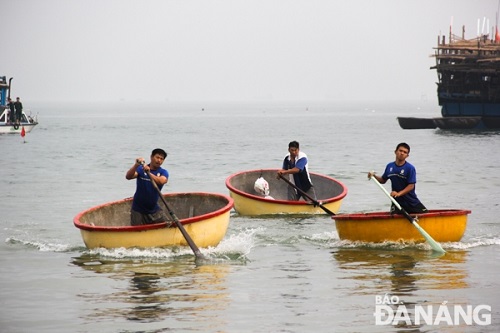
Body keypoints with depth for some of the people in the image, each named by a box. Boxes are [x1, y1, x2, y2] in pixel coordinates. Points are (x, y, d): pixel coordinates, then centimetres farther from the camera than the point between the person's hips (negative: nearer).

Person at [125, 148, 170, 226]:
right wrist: (136, 165, -38)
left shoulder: (163, 172, -2)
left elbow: (162, 181, -26)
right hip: (138, 210, -2)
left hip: (154, 209, 2)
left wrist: (149, 173, -41)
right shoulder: (140, 169, -4)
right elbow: (128, 176, -21)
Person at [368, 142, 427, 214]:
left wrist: (399, 193, -28)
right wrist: (374, 176, -3)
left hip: (411, 202, -2)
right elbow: (383, 180, 16)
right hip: (397, 201, 2)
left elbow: (411, 186, -16)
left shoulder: (410, 168, -12)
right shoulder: (389, 166, 3)